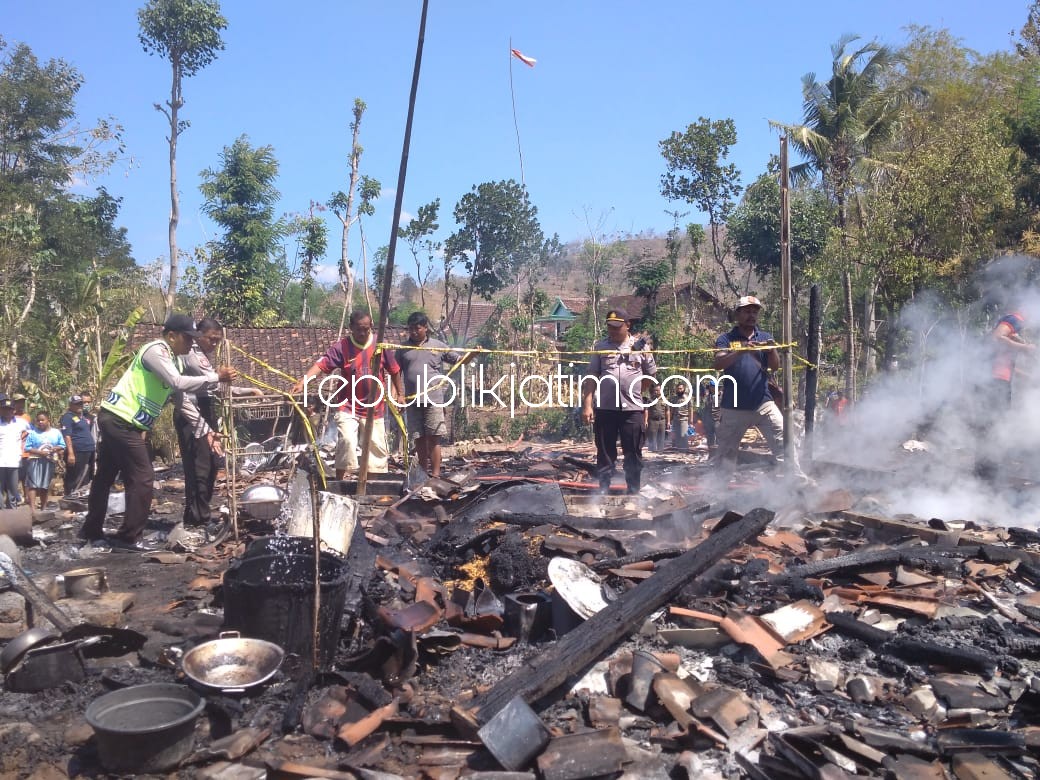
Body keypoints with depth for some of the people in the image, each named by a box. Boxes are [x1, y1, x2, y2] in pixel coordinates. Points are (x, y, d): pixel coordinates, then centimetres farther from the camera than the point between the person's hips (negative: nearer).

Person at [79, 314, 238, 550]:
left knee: (105, 476, 19)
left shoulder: (176, 360, 14)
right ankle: (128, 538, 1)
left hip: (116, 421, 10)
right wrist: (216, 377, -24)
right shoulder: (156, 350, -14)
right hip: (121, 421, -10)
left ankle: (91, 531, 32)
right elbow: (179, 383, -28)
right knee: (141, 478, -6)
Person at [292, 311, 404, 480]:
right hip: (348, 406, -3)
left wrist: (400, 393, 12)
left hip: (374, 407, 3)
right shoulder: (341, 346, -10)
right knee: (347, 441, -19)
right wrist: (302, 382, -35)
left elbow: (394, 370, 8)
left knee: (377, 446, 9)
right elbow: (321, 364, -22)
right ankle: (339, 481, -4)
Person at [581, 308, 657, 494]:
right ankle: (603, 490, 15)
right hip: (604, 408, 0)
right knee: (605, 452, 6)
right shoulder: (600, 346, 6)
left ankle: (634, 491, 16)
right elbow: (591, 378, 4)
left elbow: (650, 374, 15)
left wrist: (634, 389, 8)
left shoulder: (640, 346, 6)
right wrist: (587, 405, -3)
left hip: (632, 408, 0)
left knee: (633, 454, 6)